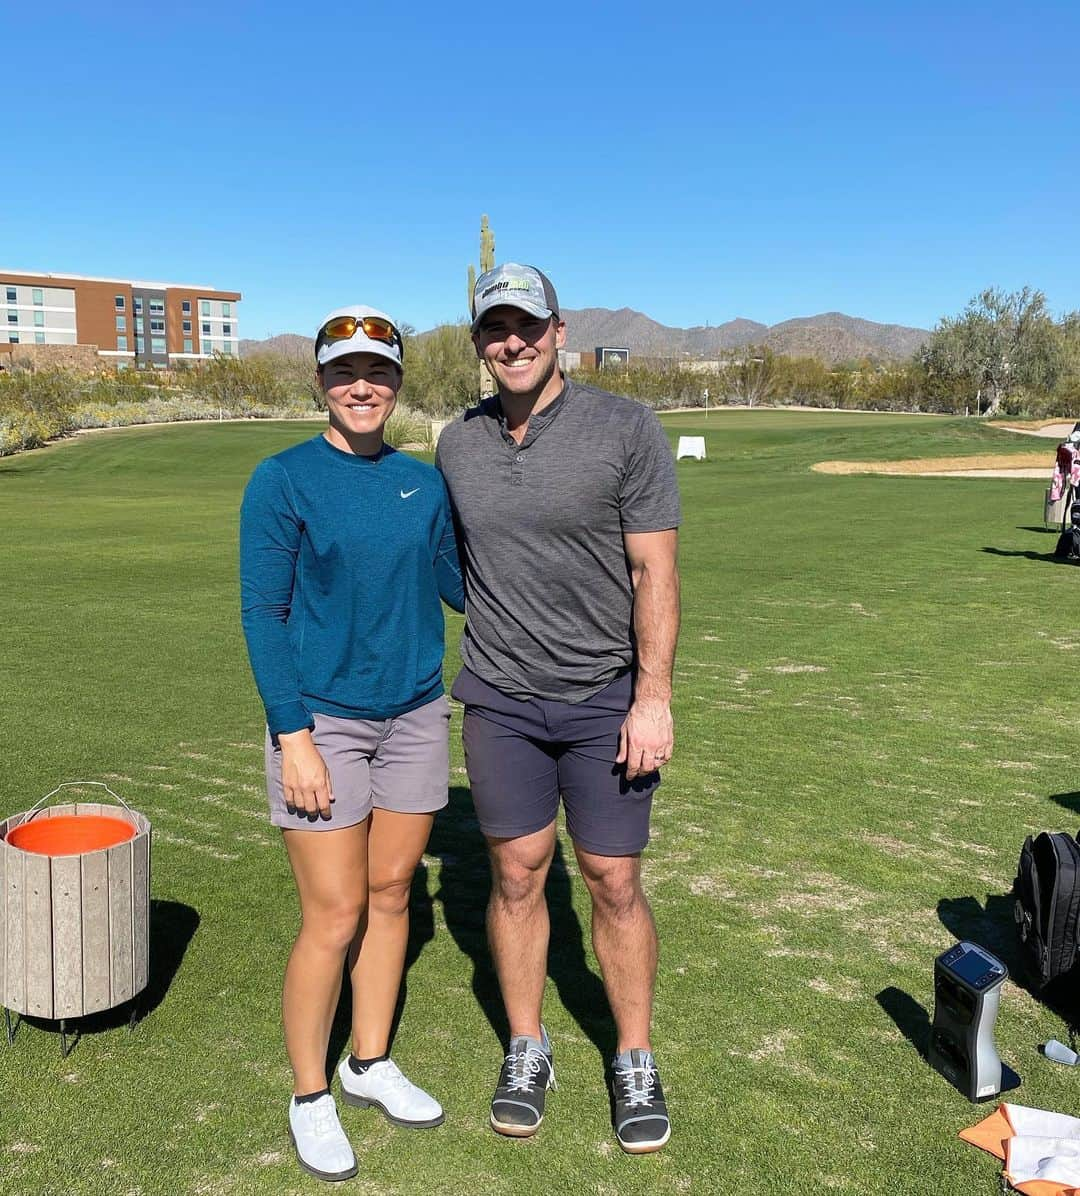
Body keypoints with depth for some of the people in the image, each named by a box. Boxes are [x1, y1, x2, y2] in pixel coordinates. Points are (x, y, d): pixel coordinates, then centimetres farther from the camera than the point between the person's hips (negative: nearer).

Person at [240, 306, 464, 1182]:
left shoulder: (424, 483, 4)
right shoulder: (283, 480, -9)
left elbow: (464, 588, 12)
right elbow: (263, 613, -11)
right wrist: (293, 737, -15)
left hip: (415, 717, 5)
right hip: (323, 721, -4)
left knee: (390, 895, 15)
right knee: (334, 919, 0)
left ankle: (372, 1065, 34)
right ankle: (310, 1098, 22)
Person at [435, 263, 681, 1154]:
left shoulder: (626, 429, -9)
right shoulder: (458, 445, 3)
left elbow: (655, 572, -10)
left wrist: (653, 697, -13)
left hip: (606, 698, -3)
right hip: (500, 700, 3)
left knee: (614, 884, 5)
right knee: (517, 875, 10)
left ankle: (636, 1063, 25)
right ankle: (527, 1051, 30)